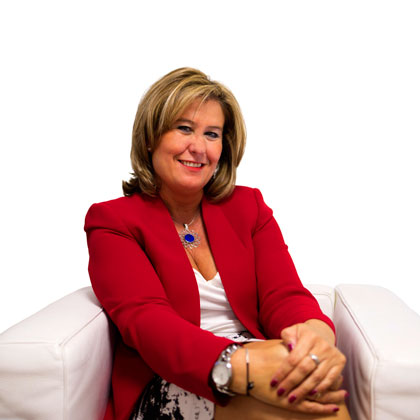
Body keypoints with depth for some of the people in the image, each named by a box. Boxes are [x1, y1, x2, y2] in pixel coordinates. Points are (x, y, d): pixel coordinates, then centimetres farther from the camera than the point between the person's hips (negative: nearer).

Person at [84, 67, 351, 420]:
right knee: (296, 384, -32)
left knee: (310, 377, -31)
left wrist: (317, 332, -27)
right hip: (164, 387, -3)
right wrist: (239, 367, -34)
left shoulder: (248, 206, 12)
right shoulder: (111, 221, 1)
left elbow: (283, 295, -1)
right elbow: (145, 319, -15)